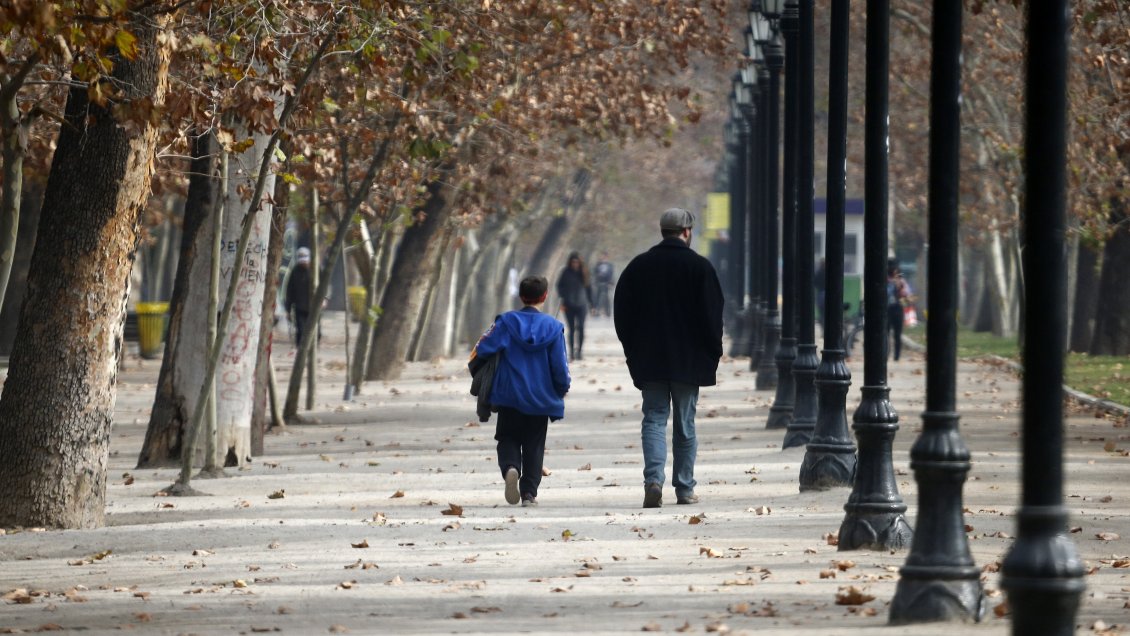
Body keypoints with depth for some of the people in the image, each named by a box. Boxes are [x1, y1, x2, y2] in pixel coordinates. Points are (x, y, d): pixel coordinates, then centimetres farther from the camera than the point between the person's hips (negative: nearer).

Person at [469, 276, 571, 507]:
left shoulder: (506, 322, -5)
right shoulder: (553, 327, -5)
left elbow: (482, 349, -13)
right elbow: (560, 366, -4)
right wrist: (562, 389, 14)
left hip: (509, 395, 0)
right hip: (540, 398, 0)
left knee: (508, 438, 11)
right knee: (534, 445, 11)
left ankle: (510, 467, -19)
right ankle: (529, 492, 5)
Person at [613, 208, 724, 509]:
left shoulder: (638, 266, 3)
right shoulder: (700, 267, -6)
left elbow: (621, 314, 6)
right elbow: (712, 315, -6)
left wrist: (633, 352, 14)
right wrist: (712, 355, 4)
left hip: (648, 360, 1)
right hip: (688, 360, -1)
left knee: (654, 419, 2)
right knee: (685, 424, 8)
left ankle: (653, 479, -18)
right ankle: (684, 488, 11)